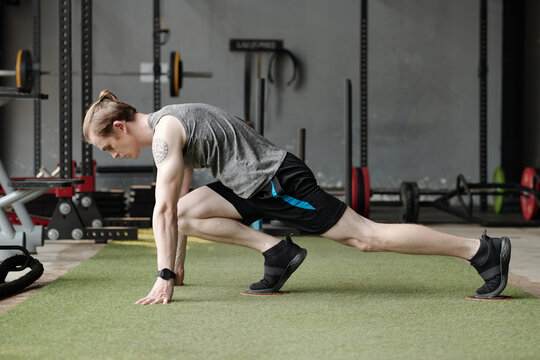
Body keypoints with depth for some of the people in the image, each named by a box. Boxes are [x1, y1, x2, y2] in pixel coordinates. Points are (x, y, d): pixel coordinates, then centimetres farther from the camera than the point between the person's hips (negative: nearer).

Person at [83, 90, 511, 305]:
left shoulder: (164, 130, -16)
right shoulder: (168, 129, 15)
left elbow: (163, 209, -21)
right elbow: (175, 208, 21)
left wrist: (164, 278, -21)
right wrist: (177, 265, 23)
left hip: (279, 180, -10)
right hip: (256, 185, 10)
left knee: (366, 236, -8)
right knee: (189, 211, 4)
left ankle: (483, 249, -5)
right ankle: (276, 251, 5)